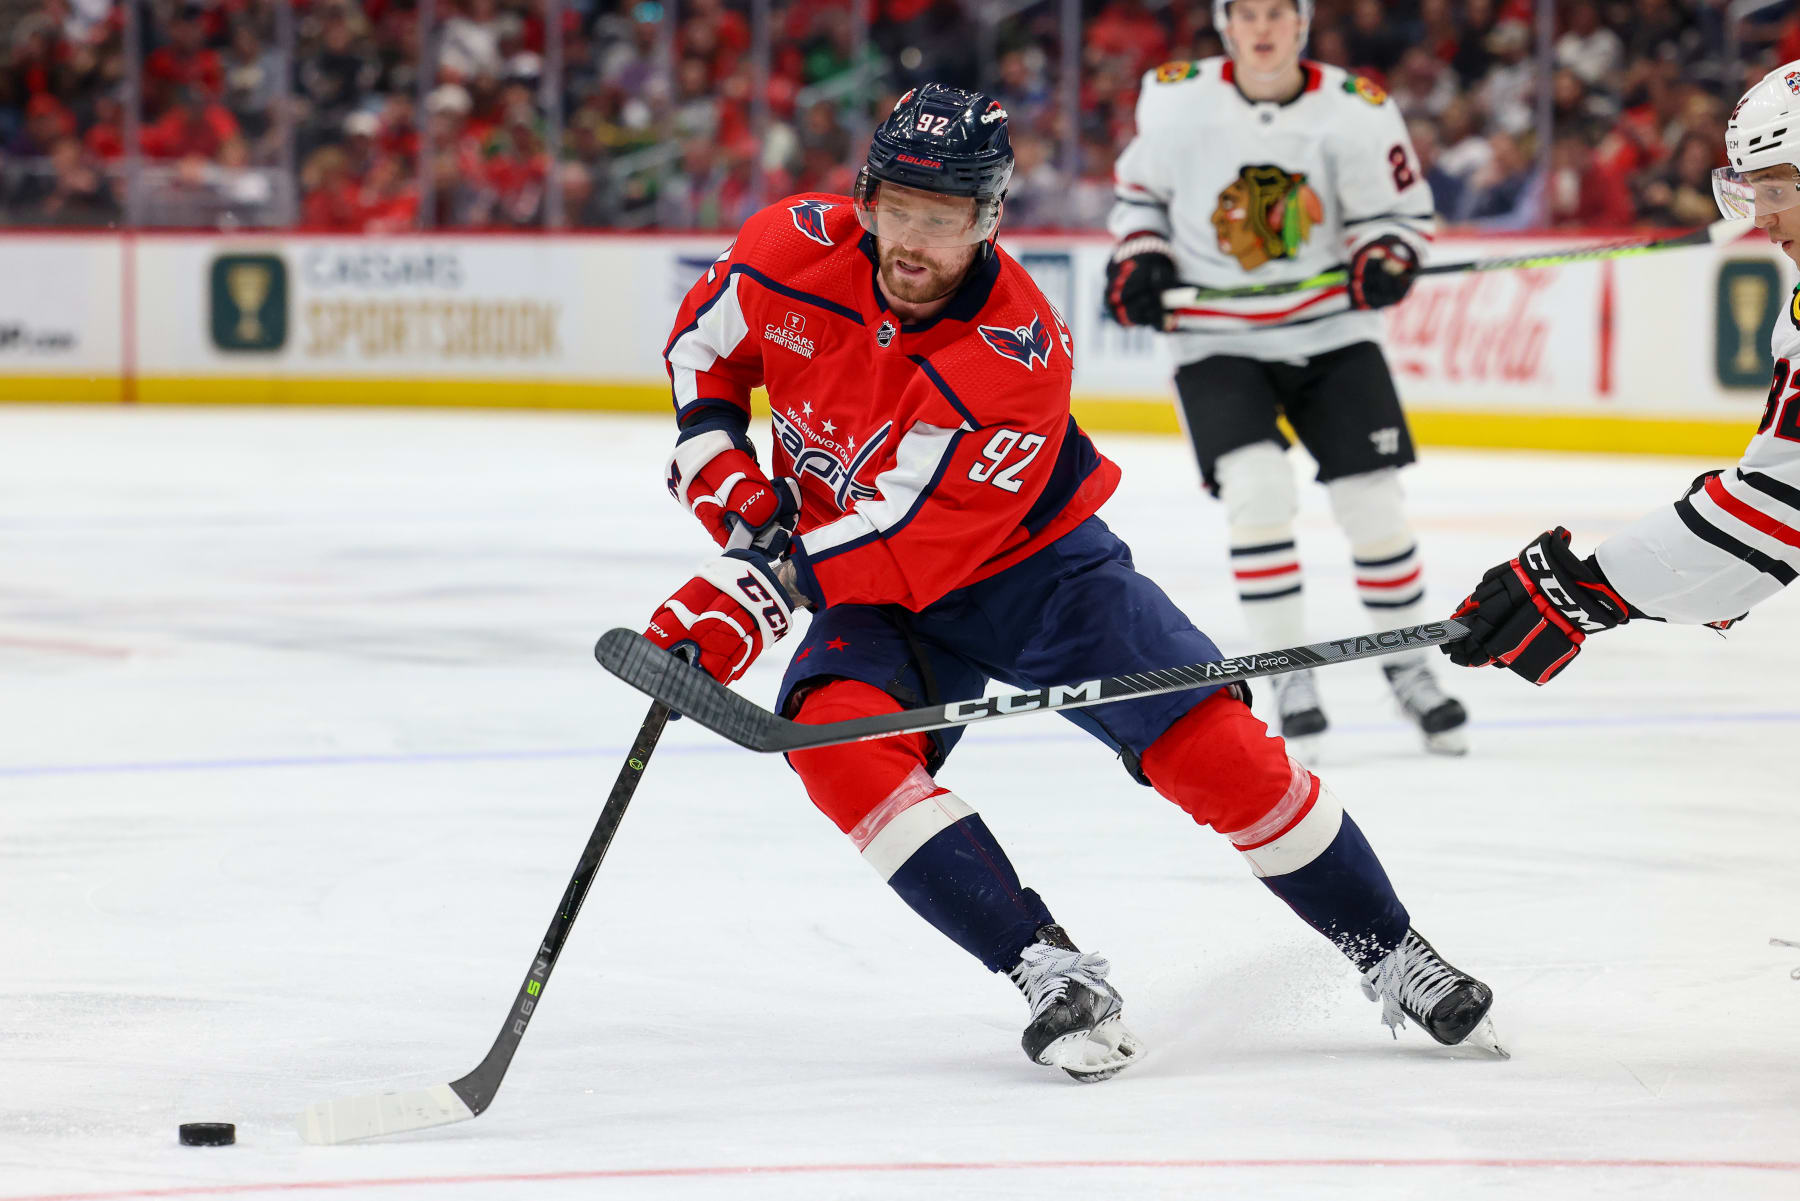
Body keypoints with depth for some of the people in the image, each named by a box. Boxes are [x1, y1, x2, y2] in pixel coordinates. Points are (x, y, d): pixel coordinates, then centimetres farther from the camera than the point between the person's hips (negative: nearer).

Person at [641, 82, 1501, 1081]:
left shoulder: (1014, 361, -30)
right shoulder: (794, 249, -17)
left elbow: (902, 543, -33)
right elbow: (703, 344, 5)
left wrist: (754, 593, -38)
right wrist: (723, 473, -9)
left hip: (1029, 561, -3)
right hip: (871, 592, 3)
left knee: (1208, 743, -15)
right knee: (837, 736, -28)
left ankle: (1392, 956, 4)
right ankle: (1052, 974, -26)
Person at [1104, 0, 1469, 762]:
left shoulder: (1355, 111, -10)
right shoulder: (1175, 100, -7)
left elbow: (1400, 209, 0)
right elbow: (1140, 186, 11)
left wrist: (1383, 259, -20)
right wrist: (1139, 258, -5)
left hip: (1332, 335, 1)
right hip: (1217, 341, -1)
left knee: (1372, 500, 0)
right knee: (1257, 489, -20)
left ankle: (1407, 663, 21)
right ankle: (1290, 678, -9)